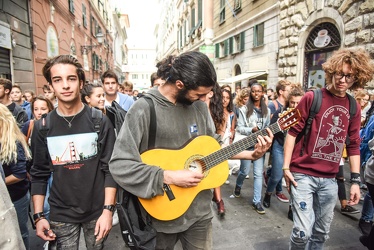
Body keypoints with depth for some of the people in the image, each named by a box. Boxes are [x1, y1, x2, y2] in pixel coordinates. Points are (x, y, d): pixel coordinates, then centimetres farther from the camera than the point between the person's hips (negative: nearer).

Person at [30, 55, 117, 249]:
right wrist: (38, 216, 1)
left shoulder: (100, 121, -8)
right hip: (61, 214, 1)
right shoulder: (42, 127, -3)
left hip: (97, 210, -1)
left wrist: (108, 209, -12)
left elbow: (110, 168, -9)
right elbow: (39, 174, 4)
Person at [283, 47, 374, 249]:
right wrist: (286, 167, -10)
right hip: (303, 174, -5)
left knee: (321, 232, 16)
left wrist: (355, 180, 9)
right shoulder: (312, 98, -7)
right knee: (303, 231, -4)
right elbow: (293, 132, -7)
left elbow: (353, 145, 12)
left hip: (329, 179, 5)